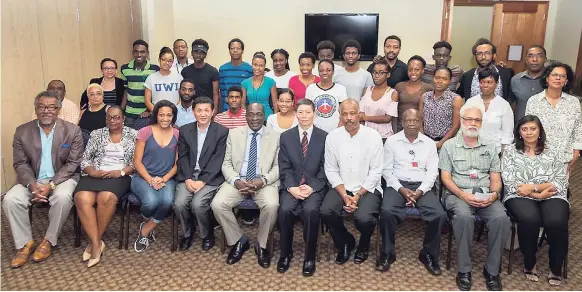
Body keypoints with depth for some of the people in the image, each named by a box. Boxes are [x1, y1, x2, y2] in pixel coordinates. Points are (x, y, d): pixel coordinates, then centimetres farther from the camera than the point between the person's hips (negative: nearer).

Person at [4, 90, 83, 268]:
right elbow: (20, 164, 1)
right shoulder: (22, 131, 2)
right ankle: (25, 243, -6)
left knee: (63, 197, -34)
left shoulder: (72, 131, -5)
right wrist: (32, 185, -18)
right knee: (10, 199, -24)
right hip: (32, 180, 3)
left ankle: (48, 240, -12)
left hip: (61, 178, -2)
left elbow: (73, 163, -8)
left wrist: (51, 185, -19)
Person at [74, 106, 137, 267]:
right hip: (95, 175, 3)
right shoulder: (96, 134, 16)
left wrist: (120, 172, -12)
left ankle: (95, 241, -16)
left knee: (106, 198, -35)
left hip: (120, 176, -2)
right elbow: (85, 159, 11)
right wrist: (92, 171, -9)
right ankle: (97, 243, -24)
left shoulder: (133, 134, 9)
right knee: (82, 199, -30)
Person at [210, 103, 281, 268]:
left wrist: (263, 180, -18)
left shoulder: (275, 136, 5)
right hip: (238, 181, 2)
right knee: (217, 204, -23)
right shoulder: (234, 134, 9)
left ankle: (261, 245, -4)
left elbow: (278, 166, 1)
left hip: (264, 183, -1)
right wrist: (236, 181, -13)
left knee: (272, 205, -32)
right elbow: (226, 164, 6)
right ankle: (238, 241, 2)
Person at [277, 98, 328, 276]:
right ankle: (285, 253, -4)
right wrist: (291, 187, -14)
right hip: (291, 185, 2)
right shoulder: (286, 136, 7)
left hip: (315, 186, -1)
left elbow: (325, 168, -1)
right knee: (285, 209, -27)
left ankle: (310, 256, -11)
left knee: (310, 210, -30)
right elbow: (284, 168, 3)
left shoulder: (324, 137, 3)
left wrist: (312, 187, -15)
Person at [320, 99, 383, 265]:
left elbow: (376, 171, -7)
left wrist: (358, 196, -15)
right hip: (341, 188, 2)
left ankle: (363, 245, 10)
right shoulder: (332, 137, 0)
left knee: (364, 218, -29)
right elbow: (331, 170, -1)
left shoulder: (373, 136, -6)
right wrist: (344, 195, -13)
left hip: (367, 189, -2)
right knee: (326, 212, -25)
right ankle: (345, 243, 7)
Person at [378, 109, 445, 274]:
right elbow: (386, 169, 1)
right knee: (387, 211, -31)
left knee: (439, 214, -24)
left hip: (422, 186, 2)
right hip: (397, 184, -1)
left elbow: (432, 171, 4)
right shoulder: (392, 141, 5)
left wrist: (420, 191, -12)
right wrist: (401, 189, -12)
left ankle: (428, 254, -1)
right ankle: (387, 253, -9)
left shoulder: (429, 143, 9)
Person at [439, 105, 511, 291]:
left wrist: (493, 194, -10)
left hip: (486, 196, 3)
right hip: (457, 194, -2)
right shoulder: (449, 146, 7)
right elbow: (446, 178, 0)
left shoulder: (490, 148, 15)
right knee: (464, 217, -35)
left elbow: (496, 179, 12)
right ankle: (464, 270, -20)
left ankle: (492, 270, -11)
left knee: (502, 219, -28)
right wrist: (463, 195, -15)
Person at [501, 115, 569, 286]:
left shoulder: (552, 154, 15)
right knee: (530, 219, -35)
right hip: (520, 197, -1)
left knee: (556, 222, -31)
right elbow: (510, 183, -3)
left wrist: (533, 187, -10)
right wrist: (538, 195, -10)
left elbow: (561, 182, 3)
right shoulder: (510, 152, 9)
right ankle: (529, 264, -11)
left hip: (551, 197, 2)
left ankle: (556, 269, -9)